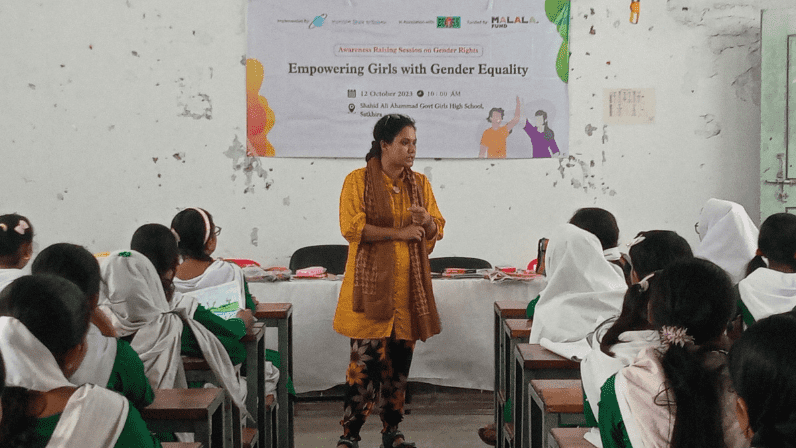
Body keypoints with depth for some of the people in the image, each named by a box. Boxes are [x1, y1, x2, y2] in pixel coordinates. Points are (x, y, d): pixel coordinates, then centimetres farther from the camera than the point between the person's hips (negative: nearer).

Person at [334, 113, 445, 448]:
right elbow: (351, 226, -12)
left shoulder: (420, 183, 12)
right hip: (371, 284, -5)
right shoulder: (357, 181, -2)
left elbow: (437, 229, 13)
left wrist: (426, 221, -10)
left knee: (399, 360, 9)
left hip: (408, 286, 5)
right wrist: (398, 233, -14)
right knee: (366, 360, -7)